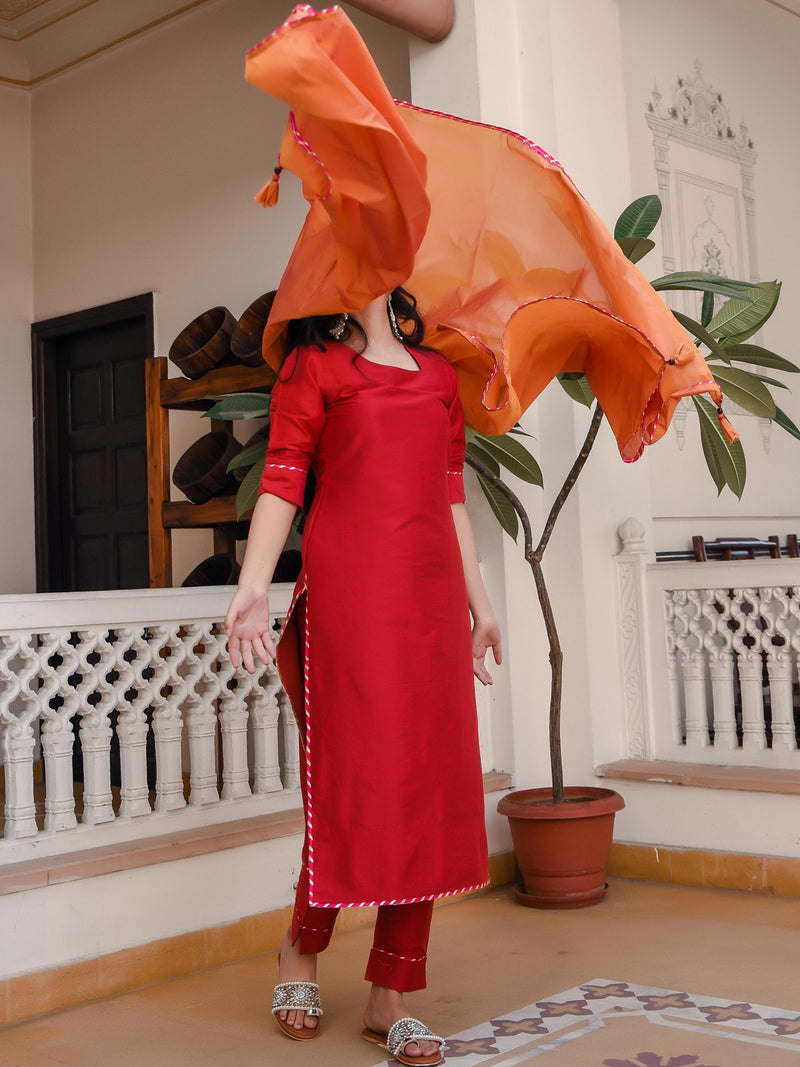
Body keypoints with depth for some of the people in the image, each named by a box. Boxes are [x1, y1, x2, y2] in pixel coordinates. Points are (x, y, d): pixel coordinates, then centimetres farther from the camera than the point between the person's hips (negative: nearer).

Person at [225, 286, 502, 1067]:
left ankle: (389, 998, 11)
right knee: (358, 773, -4)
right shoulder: (314, 364, 6)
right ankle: (301, 947, 22)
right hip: (347, 585, -5)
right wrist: (252, 585, -15)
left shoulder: (436, 371, 21)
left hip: (431, 592, 5)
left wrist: (477, 598, 20)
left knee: (430, 776, 2)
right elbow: (282, 478, -3)